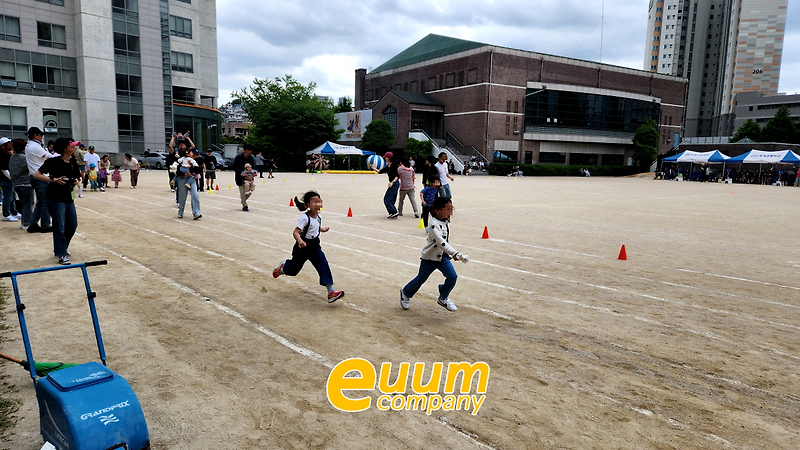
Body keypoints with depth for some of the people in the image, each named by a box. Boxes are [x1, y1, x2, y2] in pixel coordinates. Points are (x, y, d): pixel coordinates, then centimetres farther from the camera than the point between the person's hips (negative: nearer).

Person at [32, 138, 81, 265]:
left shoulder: (73, 163, 7)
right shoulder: (54, 162, -12)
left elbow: (77, 178, 20)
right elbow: (36, 175, -12)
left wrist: (77, 182, -2)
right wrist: (54, 180, -20)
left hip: (69, 198, 7)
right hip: (56, 199, -7)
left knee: (72, 225, 13)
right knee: (59, 227, -3)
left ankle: (62, 247, 33)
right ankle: (61, 254, 5)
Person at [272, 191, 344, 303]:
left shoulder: (319, 217, -1)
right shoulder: (304, 218, -24)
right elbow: (296, 232, -31)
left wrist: (323, 229, 4)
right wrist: (300, 241, -47)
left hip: (315, 247, 5)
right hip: (303, 247, -5)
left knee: (324, 266, -10)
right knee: (294, 268, 16)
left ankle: (331, 293, -12)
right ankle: (282, 267, 54)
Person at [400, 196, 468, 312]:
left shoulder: (446, 221, 0)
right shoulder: (434, 225, -27)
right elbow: (441, 242, -39)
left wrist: (452, 254, 20)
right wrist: (455, 254, -47)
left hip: (442, 256, 7)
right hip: (429, 258, -6)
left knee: (452, 276, -9)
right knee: (421, 279, 11)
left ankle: (443, 299, 16)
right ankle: (405, 293, 41)